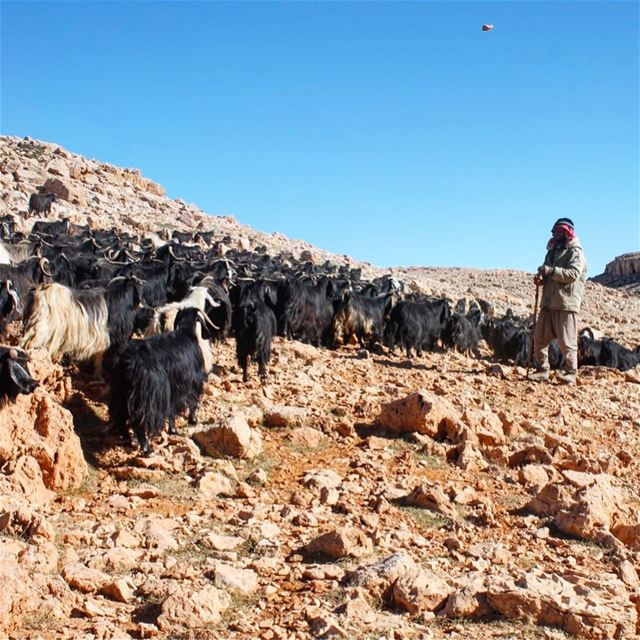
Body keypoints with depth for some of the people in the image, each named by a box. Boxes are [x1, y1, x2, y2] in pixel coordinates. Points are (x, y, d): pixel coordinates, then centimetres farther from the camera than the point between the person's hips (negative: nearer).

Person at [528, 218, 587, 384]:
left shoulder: (575, 252, -4)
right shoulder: (552, 251, 21)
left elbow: (573, 274, -19)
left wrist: (551, 271, -26)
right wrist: (540, 278, 4)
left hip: (566, 303, -8)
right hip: (548, 302, 8)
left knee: (566, 341, -6)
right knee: (539, 338, 5)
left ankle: (571, 373, 4)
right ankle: (542, 370, 14)